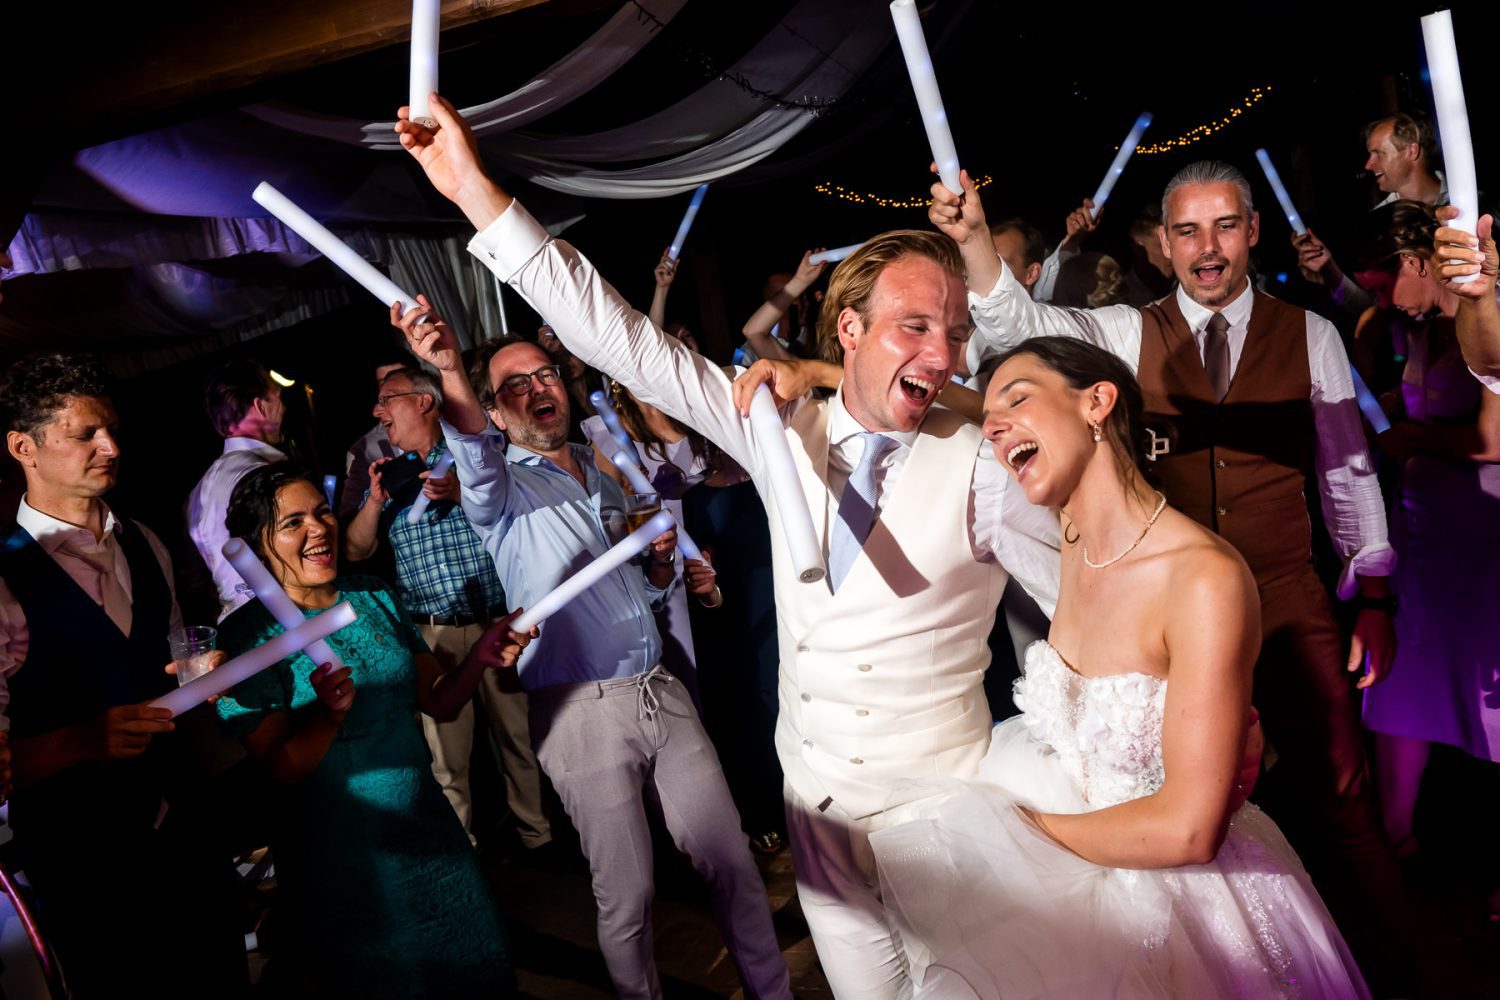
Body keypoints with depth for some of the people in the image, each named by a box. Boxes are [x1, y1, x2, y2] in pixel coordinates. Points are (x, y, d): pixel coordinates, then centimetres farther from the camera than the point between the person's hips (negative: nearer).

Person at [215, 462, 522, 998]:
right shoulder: (246, 635, -12)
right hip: (341, 865, -4)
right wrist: (329, 713, -34)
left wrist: (479, 658, -16)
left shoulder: (376, 597, 2)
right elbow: (279, 771, -15)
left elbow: (438, 702, 3)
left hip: (429, 837, 4)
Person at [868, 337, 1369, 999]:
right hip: (1082, 881, 6)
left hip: (1181, 898, -5)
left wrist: (1016, 826, -17)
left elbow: (1188, 830, -28)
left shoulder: (1207, 578, -27)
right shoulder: (1073, 541, -7)